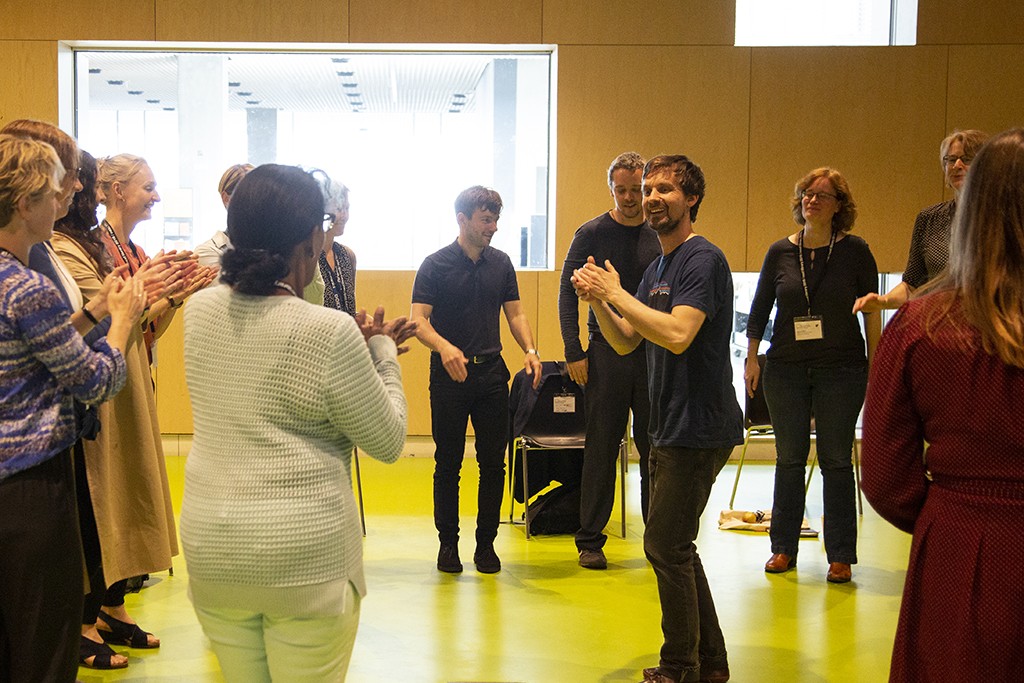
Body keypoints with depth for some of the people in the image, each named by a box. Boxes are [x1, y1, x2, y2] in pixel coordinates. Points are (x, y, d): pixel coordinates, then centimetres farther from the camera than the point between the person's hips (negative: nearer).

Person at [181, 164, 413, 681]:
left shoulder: (200, 311, 1)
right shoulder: (331, 332, -17)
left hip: (210, 552, 6)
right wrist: (382, 353, 5)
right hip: (306, 559, -5)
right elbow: (388, 443, -7)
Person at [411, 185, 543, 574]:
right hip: (449, 374, -3)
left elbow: (515, 313, 11)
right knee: (448, 463, 4)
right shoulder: (436, 265, -4)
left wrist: (530, 349, -7)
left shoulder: (501, 263, 9)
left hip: (491, 371, 4)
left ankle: (486, 543, 16)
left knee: (493, 463, 5)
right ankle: (448, 542, 16)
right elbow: (419, 320, -12)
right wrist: (444, 346, -31)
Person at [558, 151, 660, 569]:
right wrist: (574, 351, -8)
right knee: (602, 447, 2)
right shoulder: (592, 234, 0)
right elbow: (567, 293, 0)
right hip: (607, 351, -2)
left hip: (655, 355, 2)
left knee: (656, 449, 6)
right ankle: (590, 540, 11)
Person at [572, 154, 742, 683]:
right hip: (671, 428, 10)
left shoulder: (703, 259, -14)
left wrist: (617, 294, -18)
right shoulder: (657, 268, 16)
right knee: (674, 545, 16)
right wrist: (597, 300, -2)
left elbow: (677, 335, -27)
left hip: (699, 427, -10)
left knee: (665, 546, -5)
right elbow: (625, 342, 15)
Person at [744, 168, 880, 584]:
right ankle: (784, 548, 18)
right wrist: (751, 357, 4)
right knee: (789, 458, 9)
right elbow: (759, 309, 9)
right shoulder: (780, 252, 4)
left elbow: (871, 310, 2)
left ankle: (841, 556, 9)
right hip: (786, 368, 2)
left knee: (836, 460, 2)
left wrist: (875, 363, -1)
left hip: (841, 369, -2)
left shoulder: (854, 251, -2)